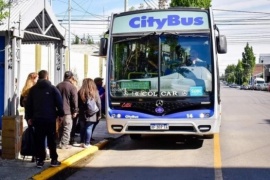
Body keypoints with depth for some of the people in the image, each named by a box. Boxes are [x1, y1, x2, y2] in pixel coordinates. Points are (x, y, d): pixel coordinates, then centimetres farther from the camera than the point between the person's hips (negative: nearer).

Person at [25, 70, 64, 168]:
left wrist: (29, 117, 10)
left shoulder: (33, 89, 7)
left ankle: (40, 160, 4)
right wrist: (61, 114, 3)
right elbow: (59, 102, -6)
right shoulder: (52, 88, -3)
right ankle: (54, 160, 8)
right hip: (50, 118, -2)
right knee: (51, 139, 6)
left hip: (37, 118, 2)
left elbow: (28, 104, 7)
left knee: (39, 140, 5)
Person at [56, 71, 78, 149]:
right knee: (67, 128, -2)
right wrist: (75, 111, -4)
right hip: (68, 111, -7)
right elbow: (75, 100, -12)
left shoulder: (58, 86, 10)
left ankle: (62, 142, 21)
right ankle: (64, 144, -6)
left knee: (61, 128, 16)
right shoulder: (72, 87, -12)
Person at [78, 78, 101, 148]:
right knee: (89, 128, 1)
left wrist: (78, 111, 10)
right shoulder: (95, 92, -3)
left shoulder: (80, 92, -2)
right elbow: (98, 104, -1)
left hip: (82, 114, 2)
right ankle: (87, 143, 1)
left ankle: (82, 142, 19)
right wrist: (99, 114, 6)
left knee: (82, 128, 14)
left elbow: (78, 103, 1)